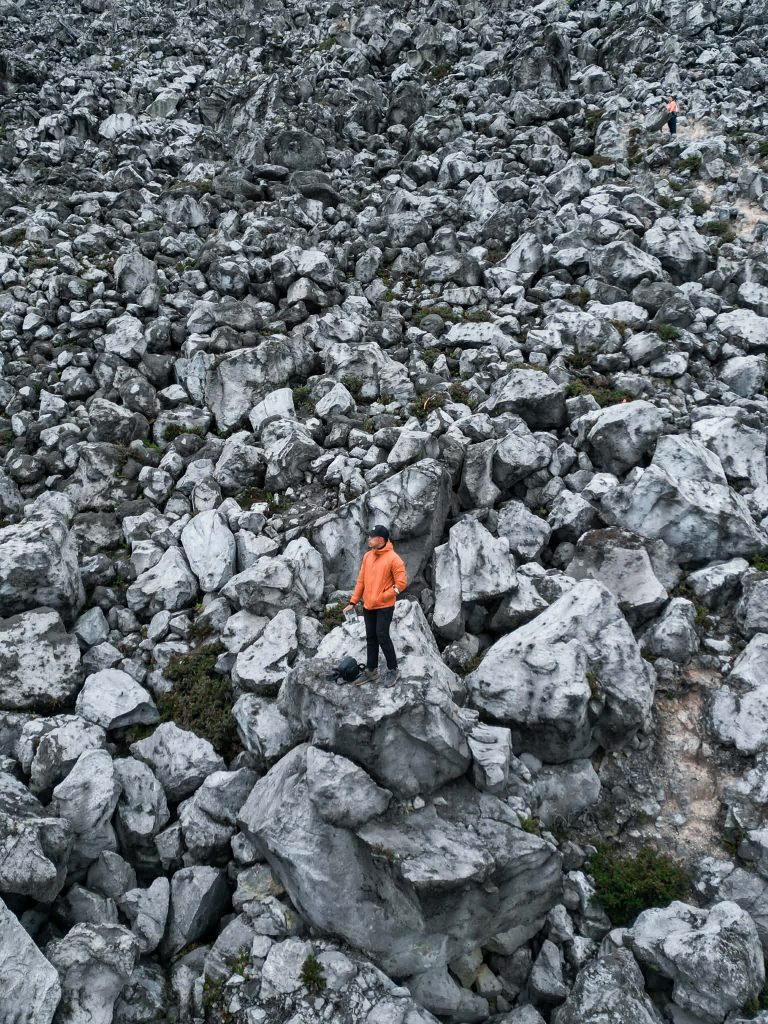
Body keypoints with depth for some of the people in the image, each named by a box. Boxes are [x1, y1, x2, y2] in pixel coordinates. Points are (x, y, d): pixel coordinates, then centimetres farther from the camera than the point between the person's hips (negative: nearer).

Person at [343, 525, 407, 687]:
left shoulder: (393, 558, -13)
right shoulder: (367, 556, 7)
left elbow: (401, 583, -14)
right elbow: (361, 580, 12)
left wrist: (381, 597, -14)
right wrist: (352, 602, 7)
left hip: (384, 606, -6)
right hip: (368, 606, 6)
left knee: (382, 636, -6)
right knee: (371, 638, 11)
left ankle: (392, 670, 9)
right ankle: (371, 671, 20)